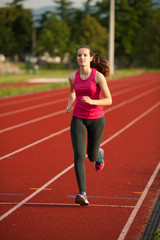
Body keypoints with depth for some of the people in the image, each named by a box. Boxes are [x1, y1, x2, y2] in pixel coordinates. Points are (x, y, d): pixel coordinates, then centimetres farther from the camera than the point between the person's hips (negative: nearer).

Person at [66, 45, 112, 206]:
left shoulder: (98, 76, -12)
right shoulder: (73, 77, 0)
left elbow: (109, 100, -11)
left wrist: (91, 101, -27)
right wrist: (69, 105, 3)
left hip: (96, 119, -2)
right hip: (78, 119, 2)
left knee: (92, 156, 15)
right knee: (79, 156, -16)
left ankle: (99, 154, 54)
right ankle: (82, 193, -17)